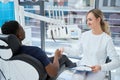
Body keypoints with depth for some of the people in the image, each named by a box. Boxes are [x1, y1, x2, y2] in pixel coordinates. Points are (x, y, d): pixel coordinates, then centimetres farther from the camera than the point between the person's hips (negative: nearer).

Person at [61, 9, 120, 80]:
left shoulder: (107, 39, -7)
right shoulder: (84, 35, 7)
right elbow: (78, 51, 20)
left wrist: (101, 67, -22)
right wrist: (64, 49, 6)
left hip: (97, 71, -3)